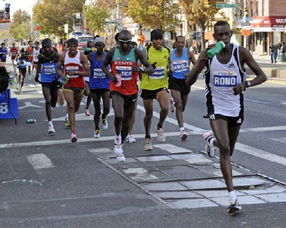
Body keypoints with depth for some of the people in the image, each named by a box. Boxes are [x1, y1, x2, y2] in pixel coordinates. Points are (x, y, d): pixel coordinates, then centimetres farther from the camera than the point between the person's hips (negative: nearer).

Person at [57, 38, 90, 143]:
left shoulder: (82, 57, -8)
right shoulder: (63, 56, -2)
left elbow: (88, 73, -9)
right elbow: (58, 69, 12)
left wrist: (76, 72, -22)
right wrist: (62, 76, -9)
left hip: (79, 85, 1)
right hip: (68, 85, -1)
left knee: (76, 107, 16)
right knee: (71, 107, -13)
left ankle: (70, 119, 52)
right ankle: (73, 133, -16)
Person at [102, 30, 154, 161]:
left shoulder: (136, 53, -5)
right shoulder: (112, 53, -3)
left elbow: (151, 69, -6)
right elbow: (104, 66, 14)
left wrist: (140, 69, -27)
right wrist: (110, 75, -7)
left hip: (131, 91, 2)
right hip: (116, 90, -2)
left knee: (126, 121, 10)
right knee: (118, 116, -26)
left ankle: (119, 146, 29)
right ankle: (117, 136, 1)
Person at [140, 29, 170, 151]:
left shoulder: (166, 51, 2)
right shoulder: (146, 52, -11)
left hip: (162, 85, 2)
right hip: (147, 86, -2)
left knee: (165, 107, -24)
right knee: (149, 114, 10)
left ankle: (159, 127, 6)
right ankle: (147, 138, 31)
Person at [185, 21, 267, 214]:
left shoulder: (241, 53, -10)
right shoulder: (208, 54, -7)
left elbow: (262, 76, -6)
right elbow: (189, 81, -7)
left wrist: (245, 84, -26)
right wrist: (200, 64, -25)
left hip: (236, 108, 2)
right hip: (216, 107, -2)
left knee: (229, 151, 17)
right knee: (224, 148, -19)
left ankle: (211, 140, 52)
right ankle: (233, 197, -18)